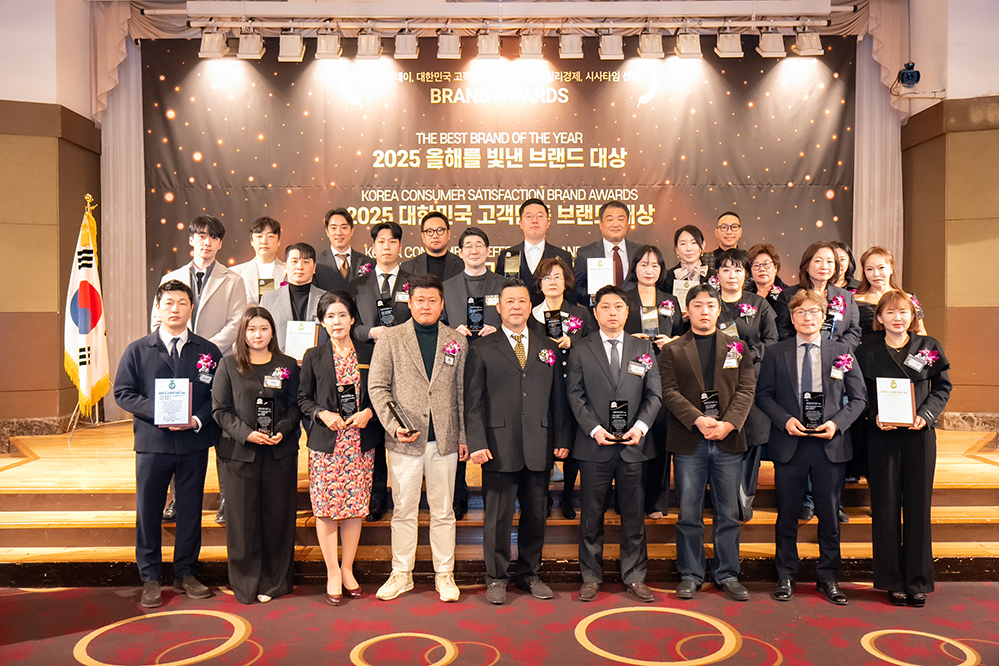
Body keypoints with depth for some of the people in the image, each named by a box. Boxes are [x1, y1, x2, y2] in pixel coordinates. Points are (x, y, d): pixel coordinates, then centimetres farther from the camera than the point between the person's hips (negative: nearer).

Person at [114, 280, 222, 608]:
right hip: (152, 442, 0)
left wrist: (197, 419, -14)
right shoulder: (137, 351, 3)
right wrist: (157, 412, -15)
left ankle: (185, 574, 25)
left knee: (191, 509, 9)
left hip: (194, 443, 1)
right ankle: (150, 578, 21)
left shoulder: (208, 351, 3)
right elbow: (123, 392, 1)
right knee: (148, 510, 6)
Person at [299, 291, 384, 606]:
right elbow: (304, 398, 7)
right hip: (326, 444, -1)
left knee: (356, 507, 6)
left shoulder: (369, 353, 6)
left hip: (361, 443, 1)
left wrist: (368, 412, -8)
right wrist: (322, 414, -11)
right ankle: (332, 573, 14)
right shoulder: (313, 357, 4)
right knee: (326, 509, 0)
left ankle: (347, 570, 21)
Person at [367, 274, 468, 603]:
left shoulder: (457, 342, 8)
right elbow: (377, 386, 0)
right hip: (405, 439, -1)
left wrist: (464, 436, 7)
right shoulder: (391, 338, 2)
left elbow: (462, 392, 9)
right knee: (403, 510, 8)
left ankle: (444, 574, 23)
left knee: (443, 511, 10)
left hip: (444, 439, 1)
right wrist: (394, 425, -11)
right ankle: (401, 574, 24)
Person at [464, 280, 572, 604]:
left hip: (539, 448, 3)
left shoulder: (548, 348, 12)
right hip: (499, 447, -3)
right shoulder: (481, 349, 3)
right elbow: (473, 401, -1)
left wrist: (563, 438, 5)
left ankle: (530, 573, 28)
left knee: (536, 515, 11)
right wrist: (476, 442, -10)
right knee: (497, 516, 5)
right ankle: (496, 578, 20)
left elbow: (559, 398, 12)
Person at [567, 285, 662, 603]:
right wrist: (594, 429, -11)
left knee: (633, 514, 8)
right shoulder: (581, 350, 5)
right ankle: (591, 577, 20)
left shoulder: (643, 348, 9)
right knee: (591, 515, 6)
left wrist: (640, 426, -9)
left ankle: (634, 577, 22)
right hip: (594, 445, -1)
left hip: (633, 444, 1)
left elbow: (654, 394, 7)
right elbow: (575, 395, 1)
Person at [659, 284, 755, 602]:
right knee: (689, 513, 5)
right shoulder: (672, 351, 6)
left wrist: (729, 423, -13)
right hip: (688, 443, -1)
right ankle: (690, 575, 18)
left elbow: (746, 389, 2)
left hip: (729, 441, 2)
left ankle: (727, 575, 22)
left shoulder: (738, 348, 11)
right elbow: (670, 393, -3)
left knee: (728, 513, 8)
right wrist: (698, 420, -17)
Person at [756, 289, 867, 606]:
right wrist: (785, 420, -11)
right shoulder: (775, 353, 4)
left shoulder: (842, 352, 5)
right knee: (787, 515, 8)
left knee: (829, 515, 8)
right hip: (789, 445, 0)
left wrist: (837, 423, -10)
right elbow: (763, 394, 4)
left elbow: (858, 397, 5)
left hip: (830, 445, 1)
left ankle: (828, 578, 24)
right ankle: (786, 577, 22)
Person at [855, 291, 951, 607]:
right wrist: (874, 416, -13)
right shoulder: (867, 350, 2)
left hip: (919, 435, 1)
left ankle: (917, 582, 18)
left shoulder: (928, 347, 5)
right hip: (883, 436, -1)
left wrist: (926, 415, -8)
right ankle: (893, 581, 15)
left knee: (918, 507, 5)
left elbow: (943, 387, 7)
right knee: (886, 507, 3)